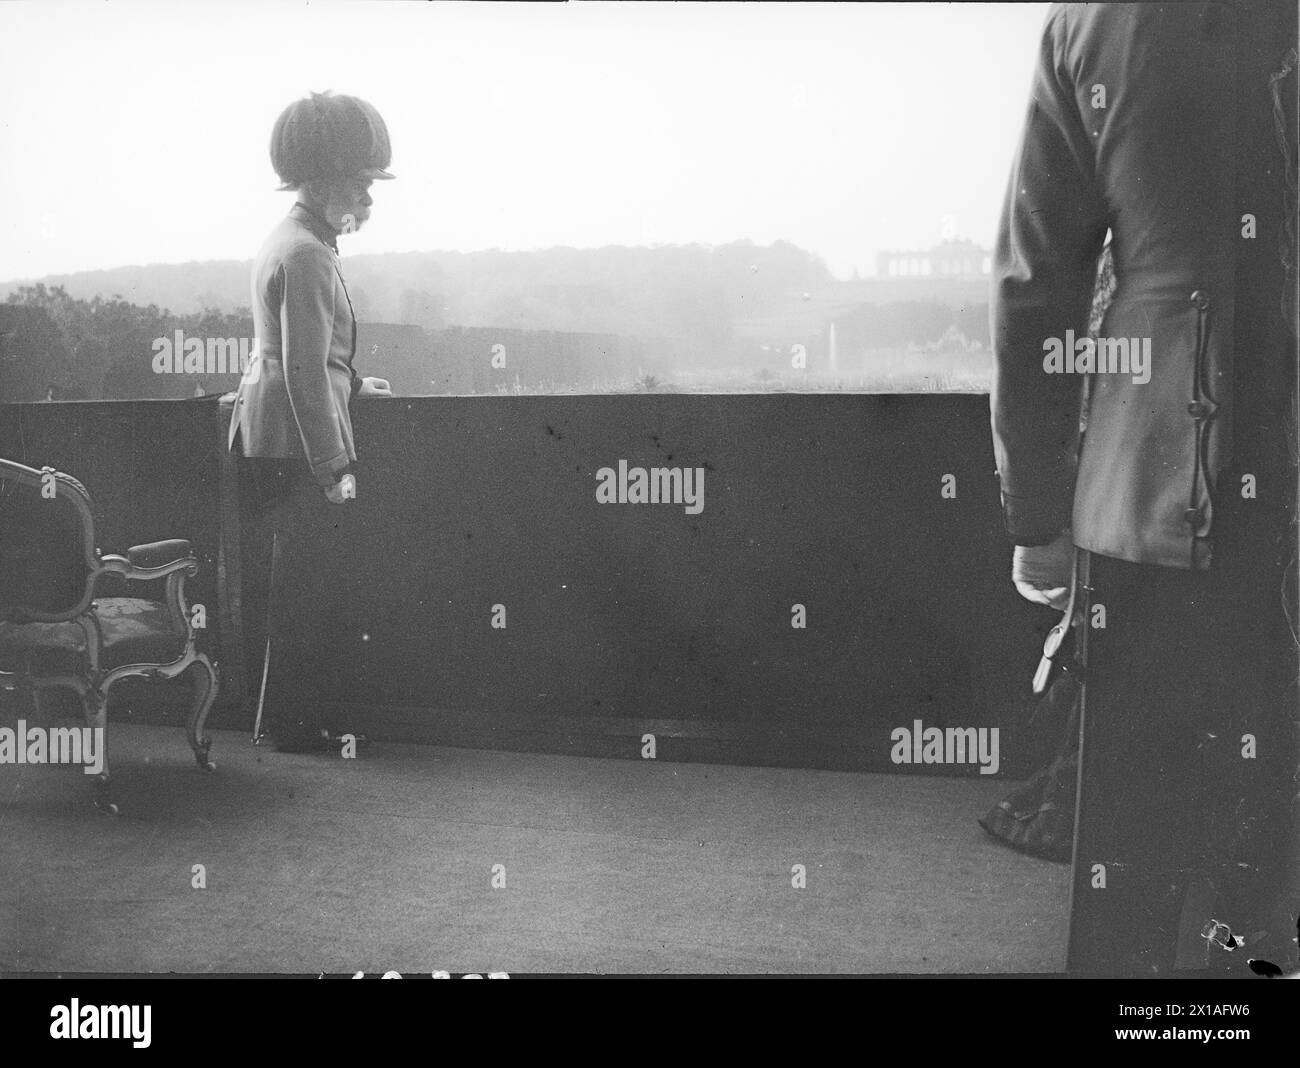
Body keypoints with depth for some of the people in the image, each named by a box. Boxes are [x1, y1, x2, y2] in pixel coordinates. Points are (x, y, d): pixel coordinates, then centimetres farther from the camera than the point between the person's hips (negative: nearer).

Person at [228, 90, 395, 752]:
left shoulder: (284, 241, 15)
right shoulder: (307, 253, -16)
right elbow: (305, 370, -21)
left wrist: (352, 386, 28)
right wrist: (335, 467, -21)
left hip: (261, 438, 10)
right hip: (293, 443, -10)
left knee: (269, 576, 15)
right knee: (297, 589, -3)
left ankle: (269, 705, 25)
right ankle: (295, 722, 4)